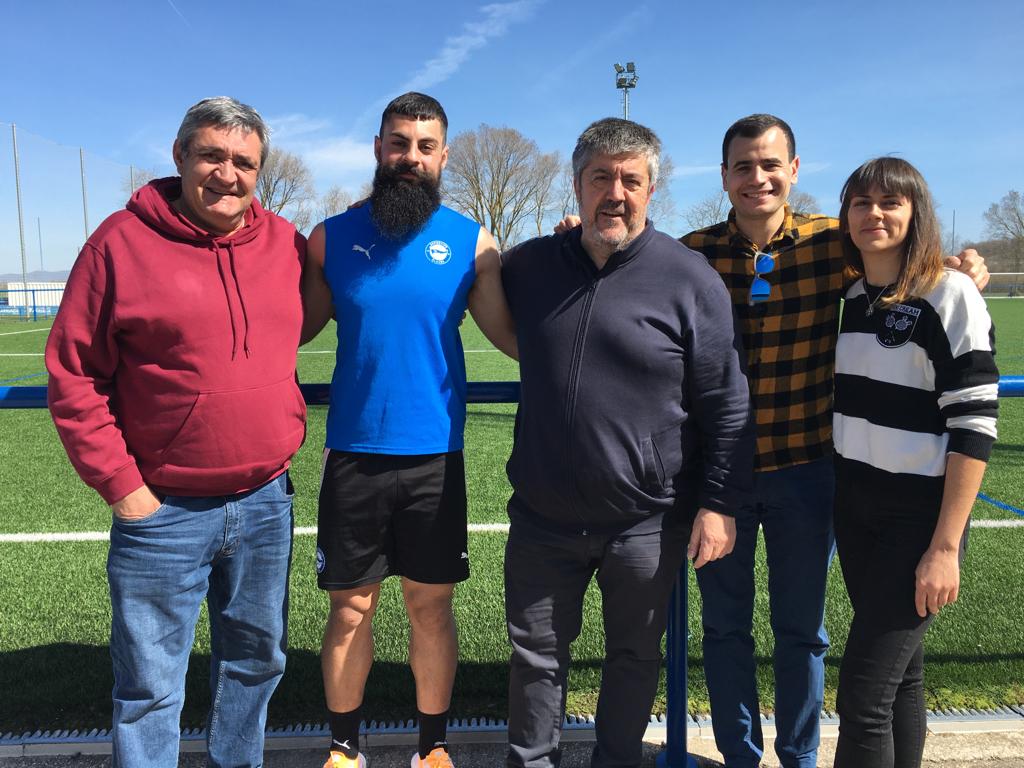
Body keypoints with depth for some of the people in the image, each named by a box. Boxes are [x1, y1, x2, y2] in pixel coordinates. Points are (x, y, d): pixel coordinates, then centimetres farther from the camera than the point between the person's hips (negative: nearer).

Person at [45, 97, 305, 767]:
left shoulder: (286, 243, 2)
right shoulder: (122, 241, -8)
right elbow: (73, 375, -7)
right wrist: (119, 483, -9)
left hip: (267, 502, 4)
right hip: (163, 510, -4)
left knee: (256, 661, 20)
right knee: (150, 687, 10)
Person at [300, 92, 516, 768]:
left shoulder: (472, 242, 1)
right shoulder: (333, 237, 4)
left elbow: (517, 339, -1)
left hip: (435, 456, 0)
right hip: (353, 453, 1)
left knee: (431, 604, 10)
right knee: (351, 607, 10)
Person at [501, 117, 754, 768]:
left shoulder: (691, 279, -8)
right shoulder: (528, 265, 1)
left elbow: (728, 406, -7)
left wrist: (718, 504, -8)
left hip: (648, 520, -2)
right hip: (543, 514, 3)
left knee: (634, 656, 18)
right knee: (536, 653, 17)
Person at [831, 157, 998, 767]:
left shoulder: (950, 295, -12)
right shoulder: (852, 298, 7)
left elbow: (974, 426, -14)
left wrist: (946, 546, -16)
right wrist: (837, 506, 10)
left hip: (919, 520, -5)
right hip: (854, 511, 6)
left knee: (864, 694, -4)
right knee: (902, 672, 17)